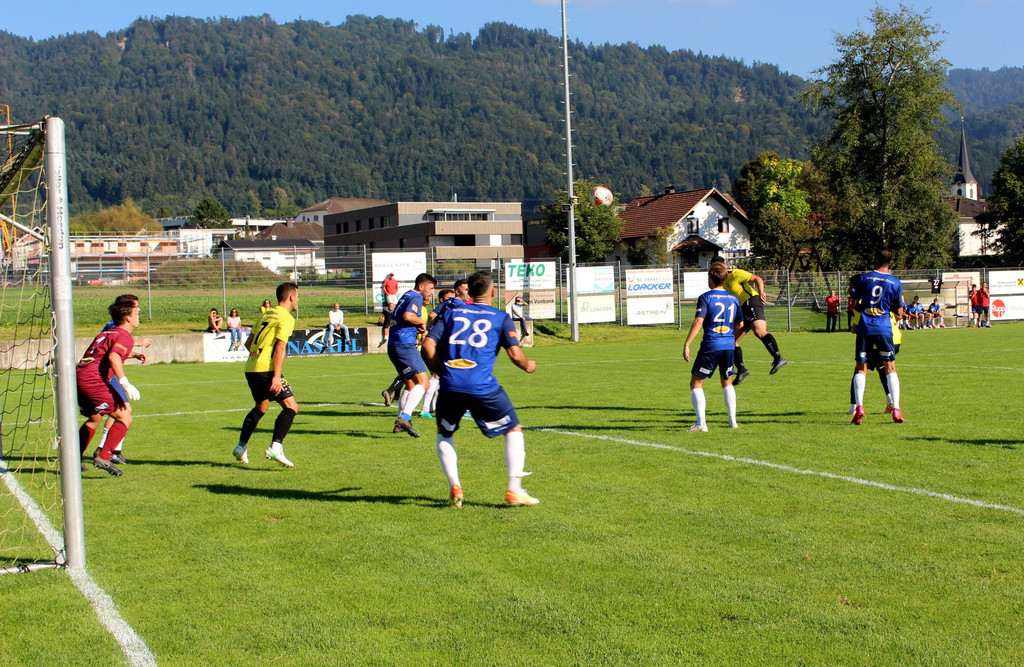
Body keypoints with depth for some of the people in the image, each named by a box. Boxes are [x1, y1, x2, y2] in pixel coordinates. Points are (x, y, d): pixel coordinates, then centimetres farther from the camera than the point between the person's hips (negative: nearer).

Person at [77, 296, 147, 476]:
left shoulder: (108, 332, 22)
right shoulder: (124, 336, -6)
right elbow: (113, 357, -25)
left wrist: (133, 354, 33)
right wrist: (125, 383, -32)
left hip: (80, 376, 10)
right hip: (94, 380, -10)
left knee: (94, 419, 29)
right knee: (125, 417, -8)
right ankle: (103, 458, -17)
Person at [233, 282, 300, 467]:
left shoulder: (267, 314, 19)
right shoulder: (286, 318, -6)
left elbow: (249, 343, 24)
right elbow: (280, 348, -17)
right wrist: (276, 377, -21)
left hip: (250, 368, 9)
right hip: (266, 369, -9)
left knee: (261, 407, 26)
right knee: (291, 407, -8)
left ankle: (241, 446, 27)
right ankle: (275, 447, -21)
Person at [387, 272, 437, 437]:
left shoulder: (406, 296, 24)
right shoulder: (416, 297, -6)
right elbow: (408, 316, -24)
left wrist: (419, 329, 14)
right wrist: (422, 322, -6)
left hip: (394, 345, 10)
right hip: (404, 345, -10)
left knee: (411, 386, 19)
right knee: (423, 382, -18)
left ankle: (400, 423, 21)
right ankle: (404, 418, -31)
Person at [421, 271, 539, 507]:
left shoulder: (451, 312, 17)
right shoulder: (501, 318, 9)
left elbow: (428, 344, 7)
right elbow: (515, 354, -2)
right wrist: (528, 366, 19)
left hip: (449, 387, 3)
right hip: (483, 387, -2)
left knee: (444, 434, 26)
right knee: (514, 430, 15)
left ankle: (454, 486, 10)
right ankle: (514, 489, 6)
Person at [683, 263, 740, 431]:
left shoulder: (705, 297, -6)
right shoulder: (734, 299, 9)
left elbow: (698, 322, -16)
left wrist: (687, 344, -15)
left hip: (710, 346, -5)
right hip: (729, 347, 5)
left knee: (696, 384, 5)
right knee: (727, 382, 24)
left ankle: (701, 422, -5)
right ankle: (733, 421, 20)